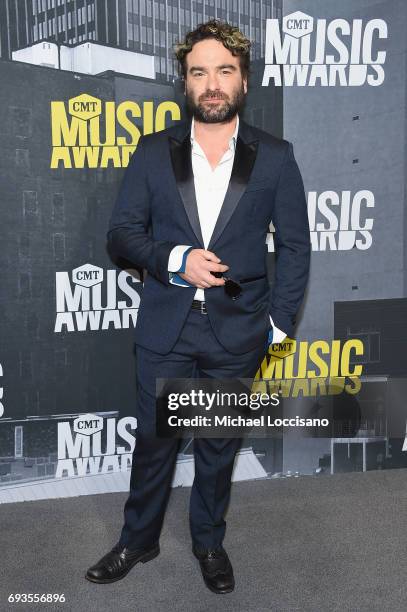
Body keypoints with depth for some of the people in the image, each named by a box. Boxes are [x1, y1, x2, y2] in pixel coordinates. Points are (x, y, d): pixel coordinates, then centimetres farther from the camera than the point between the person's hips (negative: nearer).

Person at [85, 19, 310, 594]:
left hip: (237, 331, 0)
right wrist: (175, 260, -16)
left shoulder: (275, 155, 0)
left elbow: (295, 244, 2)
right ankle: (138, 540, 36)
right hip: (165, 327, 1)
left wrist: (279, 320, -3)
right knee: (153, 440, 13)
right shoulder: (153, 151, 2)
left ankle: (209, 542, 38)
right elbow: (122, 230, 1)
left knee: (219, 446, 15)